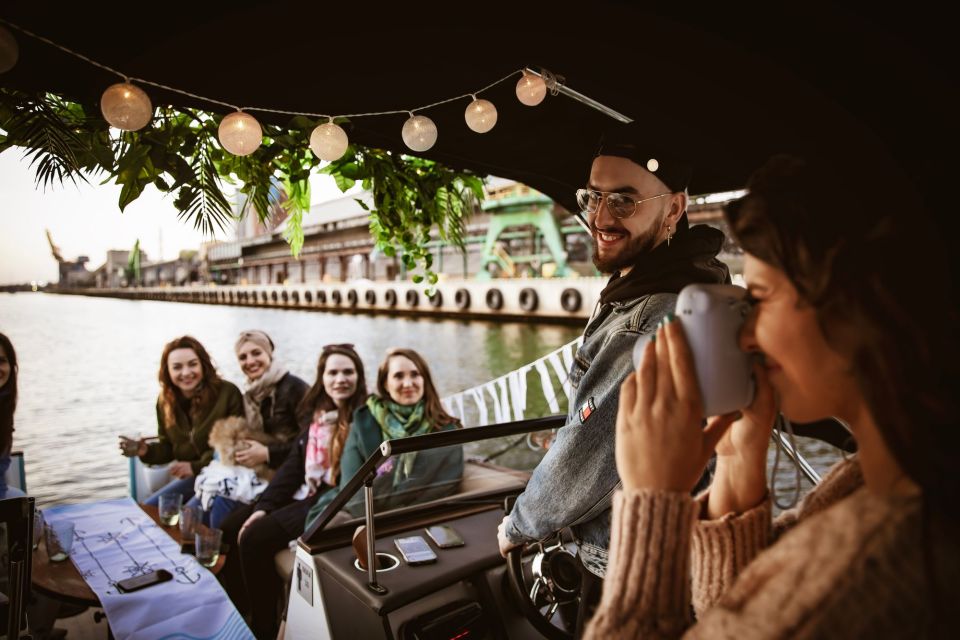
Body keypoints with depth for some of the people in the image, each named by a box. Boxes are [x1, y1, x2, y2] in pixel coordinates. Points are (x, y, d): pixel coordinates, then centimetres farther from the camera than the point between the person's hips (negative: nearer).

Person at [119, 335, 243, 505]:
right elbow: (168, 448, 10)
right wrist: (146, 451, -11)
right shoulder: (165, 401, 3)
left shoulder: (227, 393, -16)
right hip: (191, 477, 7)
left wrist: (196, 467, -20)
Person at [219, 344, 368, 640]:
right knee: (230, 529, 0)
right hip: (303, 494, 8)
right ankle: (236, 612, 16)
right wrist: (264, 505, -2)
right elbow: (293, 463, 9)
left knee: (255, 537, -19)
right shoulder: (315, 414, 10)